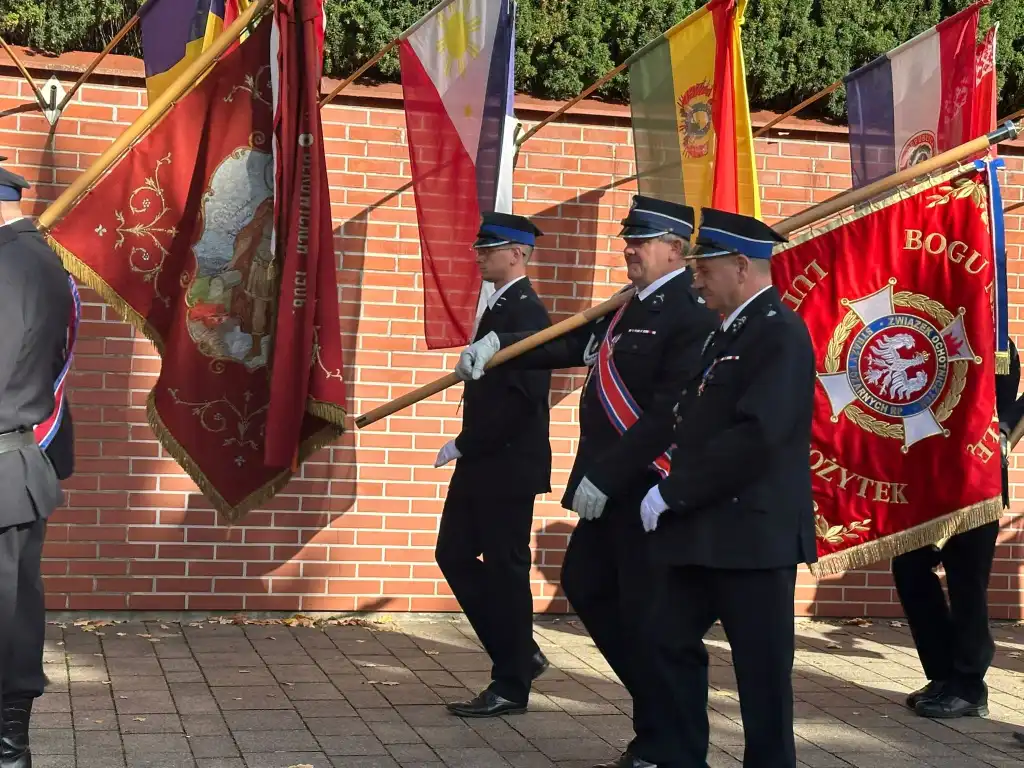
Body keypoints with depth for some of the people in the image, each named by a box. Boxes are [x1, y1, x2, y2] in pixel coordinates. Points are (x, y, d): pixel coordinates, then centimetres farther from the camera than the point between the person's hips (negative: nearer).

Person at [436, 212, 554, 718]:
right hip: (482, 463, 10)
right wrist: (466, 447, 9)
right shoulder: (499, 308, 15)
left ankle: (511, 686, 11)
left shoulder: (526, 312, -15)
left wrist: (464, 445, -18)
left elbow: (518, 396, -24)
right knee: (454, 555, 12)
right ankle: (520, 654, 23)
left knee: (505, 569, -1)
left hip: (509, 465, -10)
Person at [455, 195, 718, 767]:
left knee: (645, 614, -2)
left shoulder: (692, 314, -16)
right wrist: (497, 345, 2)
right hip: (610, 486, 10)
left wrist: (604, 476, -22)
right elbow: (575, 345, 15)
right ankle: (660, 710, 30)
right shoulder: (631, 305, 13)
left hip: (650, 490, -10)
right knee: (585, 587, 18)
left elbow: (670, 413, -23)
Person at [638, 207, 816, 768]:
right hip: (703, 531, 9)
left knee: (761, 668, 1)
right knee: (671, 642, 13)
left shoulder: (780, 333, -14)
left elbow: (756, 437, -23)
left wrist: (673, 493, -19)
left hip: (754, 533, -9)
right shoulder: (725, 333, 16)